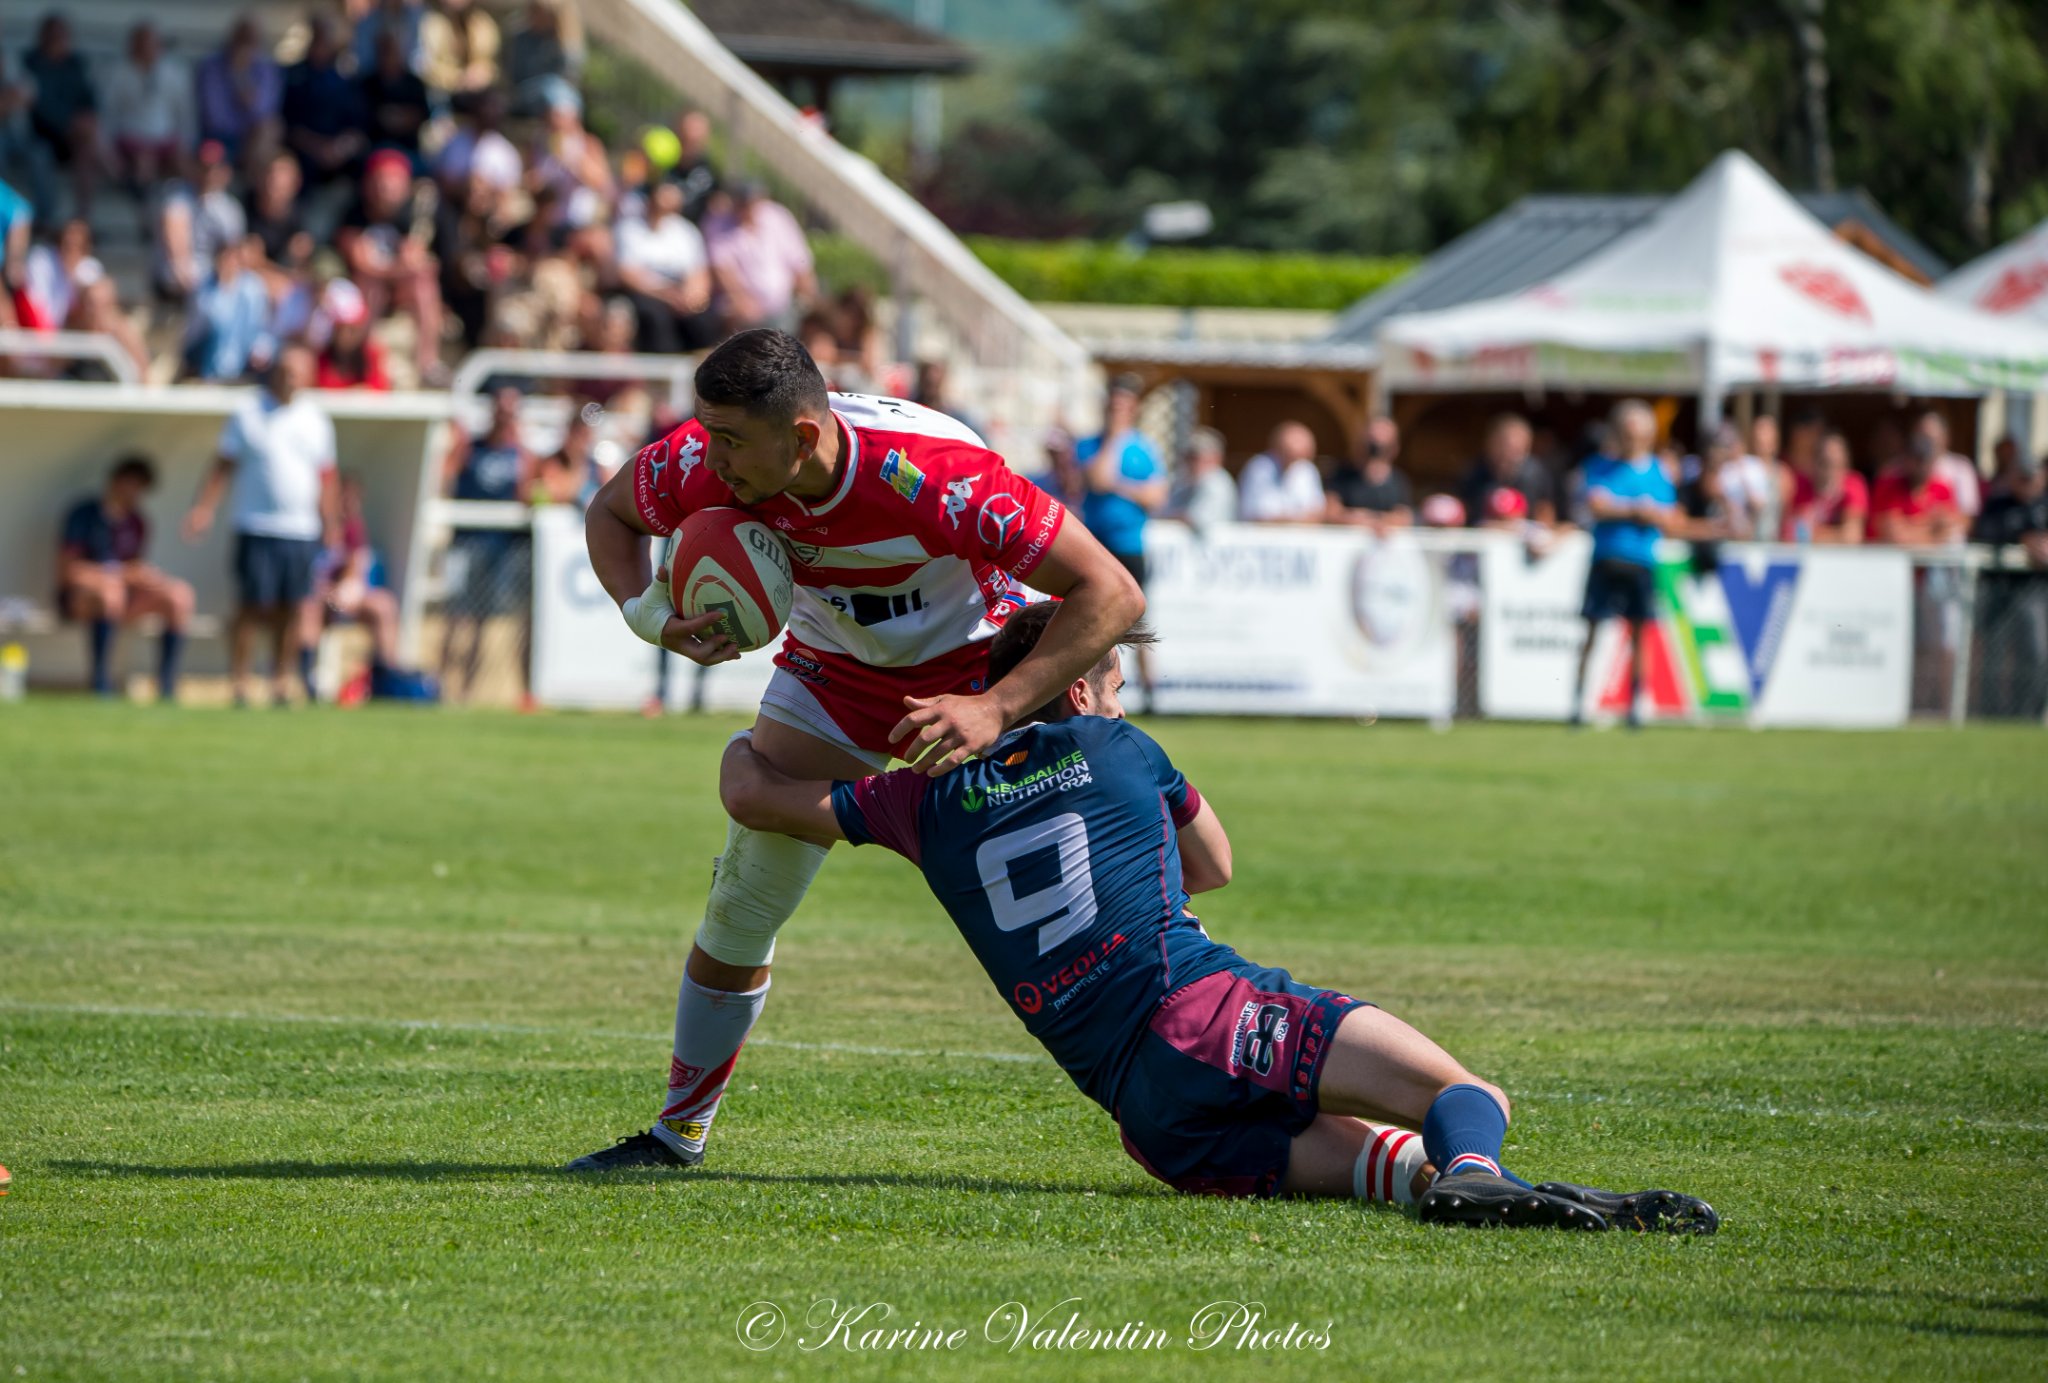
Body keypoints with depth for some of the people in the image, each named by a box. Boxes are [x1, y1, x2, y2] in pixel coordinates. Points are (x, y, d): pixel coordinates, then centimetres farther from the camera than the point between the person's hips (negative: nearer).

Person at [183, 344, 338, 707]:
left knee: (290, 611, 3)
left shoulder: (317, 419, 10)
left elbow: (325, 476, 15)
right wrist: (204, 507, -7)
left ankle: (281, 683, 13)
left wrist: (329, 526, 12)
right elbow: (224, 465, 3)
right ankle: (240, 684, -2)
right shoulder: (246, 413, 2)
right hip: (256, 528, -3)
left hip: (302, 530, 3)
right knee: (252, 606, -6)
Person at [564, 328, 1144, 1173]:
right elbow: (610, 512, -1)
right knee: (741, 905, -2)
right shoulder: (707, 463, -26)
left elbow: (1112, 593, -37)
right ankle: (680, 1133, 15)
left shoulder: (934, 479, -40)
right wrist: (647, 613, -21)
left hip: (977, 666, -4)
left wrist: (994, 710, -44)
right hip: (834, 670, 4)